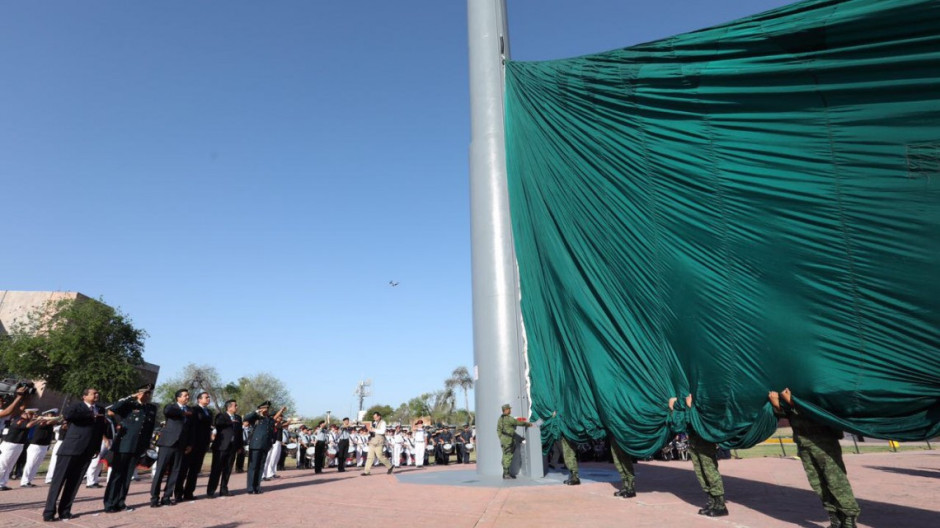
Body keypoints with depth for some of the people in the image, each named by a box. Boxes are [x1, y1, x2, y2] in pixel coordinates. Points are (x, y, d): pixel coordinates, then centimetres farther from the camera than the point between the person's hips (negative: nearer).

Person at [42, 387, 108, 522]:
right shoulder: (77, 406, -1)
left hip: (87, 451, 5)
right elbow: (67, 415, -23)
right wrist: (90, 415, -18)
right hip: (71, 449, -5)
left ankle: (64, 511, 14)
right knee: (59, 480, 0)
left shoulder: (100, 409, 15)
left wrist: (97, 448, 12)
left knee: (74, 482, 8)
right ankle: (49, 511, 6)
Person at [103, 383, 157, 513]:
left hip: (137, 447, 4)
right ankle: (110, 504, 10)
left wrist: (147, 445, 11)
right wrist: (130, 397, -20)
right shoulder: (129, 405, -4)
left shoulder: (152, 408, 10)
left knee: (127, 476, 10)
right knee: (116, 475, 2)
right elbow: (111, 410, -21)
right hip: (123, 446, -4)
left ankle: (120, 503, 19)